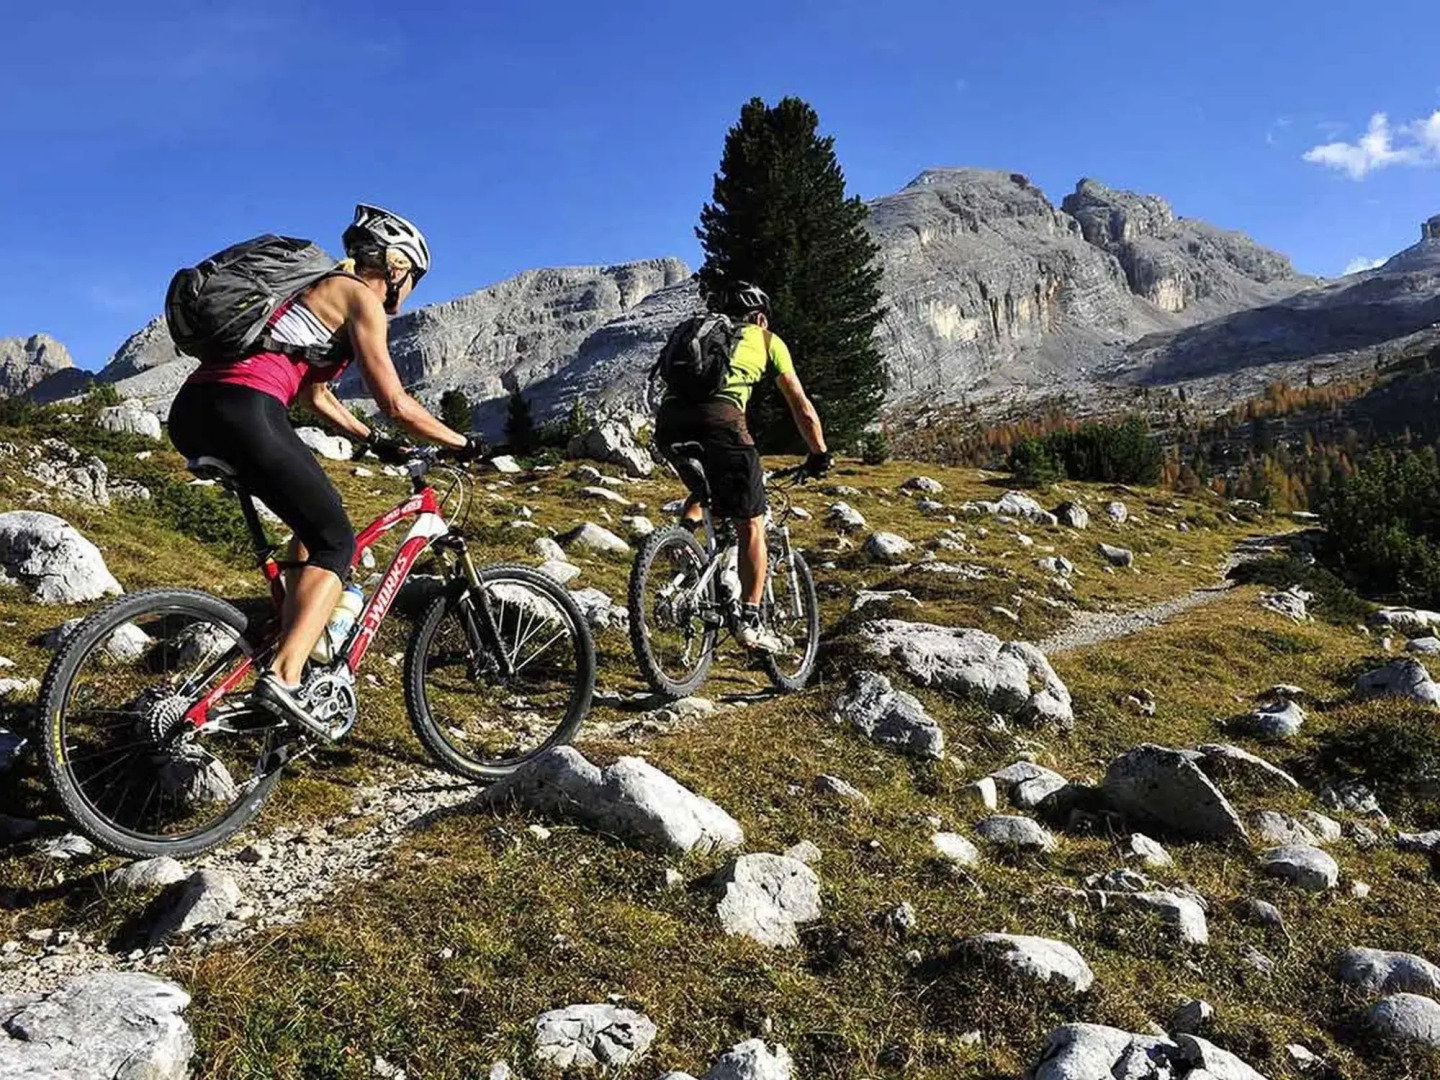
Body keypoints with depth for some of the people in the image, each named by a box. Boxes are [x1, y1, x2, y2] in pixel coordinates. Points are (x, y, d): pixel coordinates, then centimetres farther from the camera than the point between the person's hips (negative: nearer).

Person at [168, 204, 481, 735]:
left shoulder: (318, 290, 30)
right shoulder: (360, 298, 4)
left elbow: (315, 395, 38)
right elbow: (395, 402, 0)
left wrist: (373, 439, 43)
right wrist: (461, 443, 12)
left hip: (192, 413, 9)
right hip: (244, 411, -9)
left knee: (317, 518, 25)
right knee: (336, 544, -1)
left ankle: (291, 645, 23)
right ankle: (282, 677, -16)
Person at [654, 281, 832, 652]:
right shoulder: (767, 340, 25)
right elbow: (803, 408, 27)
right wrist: (820, 455, 38)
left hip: (668, 418, 5)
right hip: (717, 417, -4)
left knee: (700, 491, 33)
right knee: (751, 524, 7)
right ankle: (750, 621, 3)